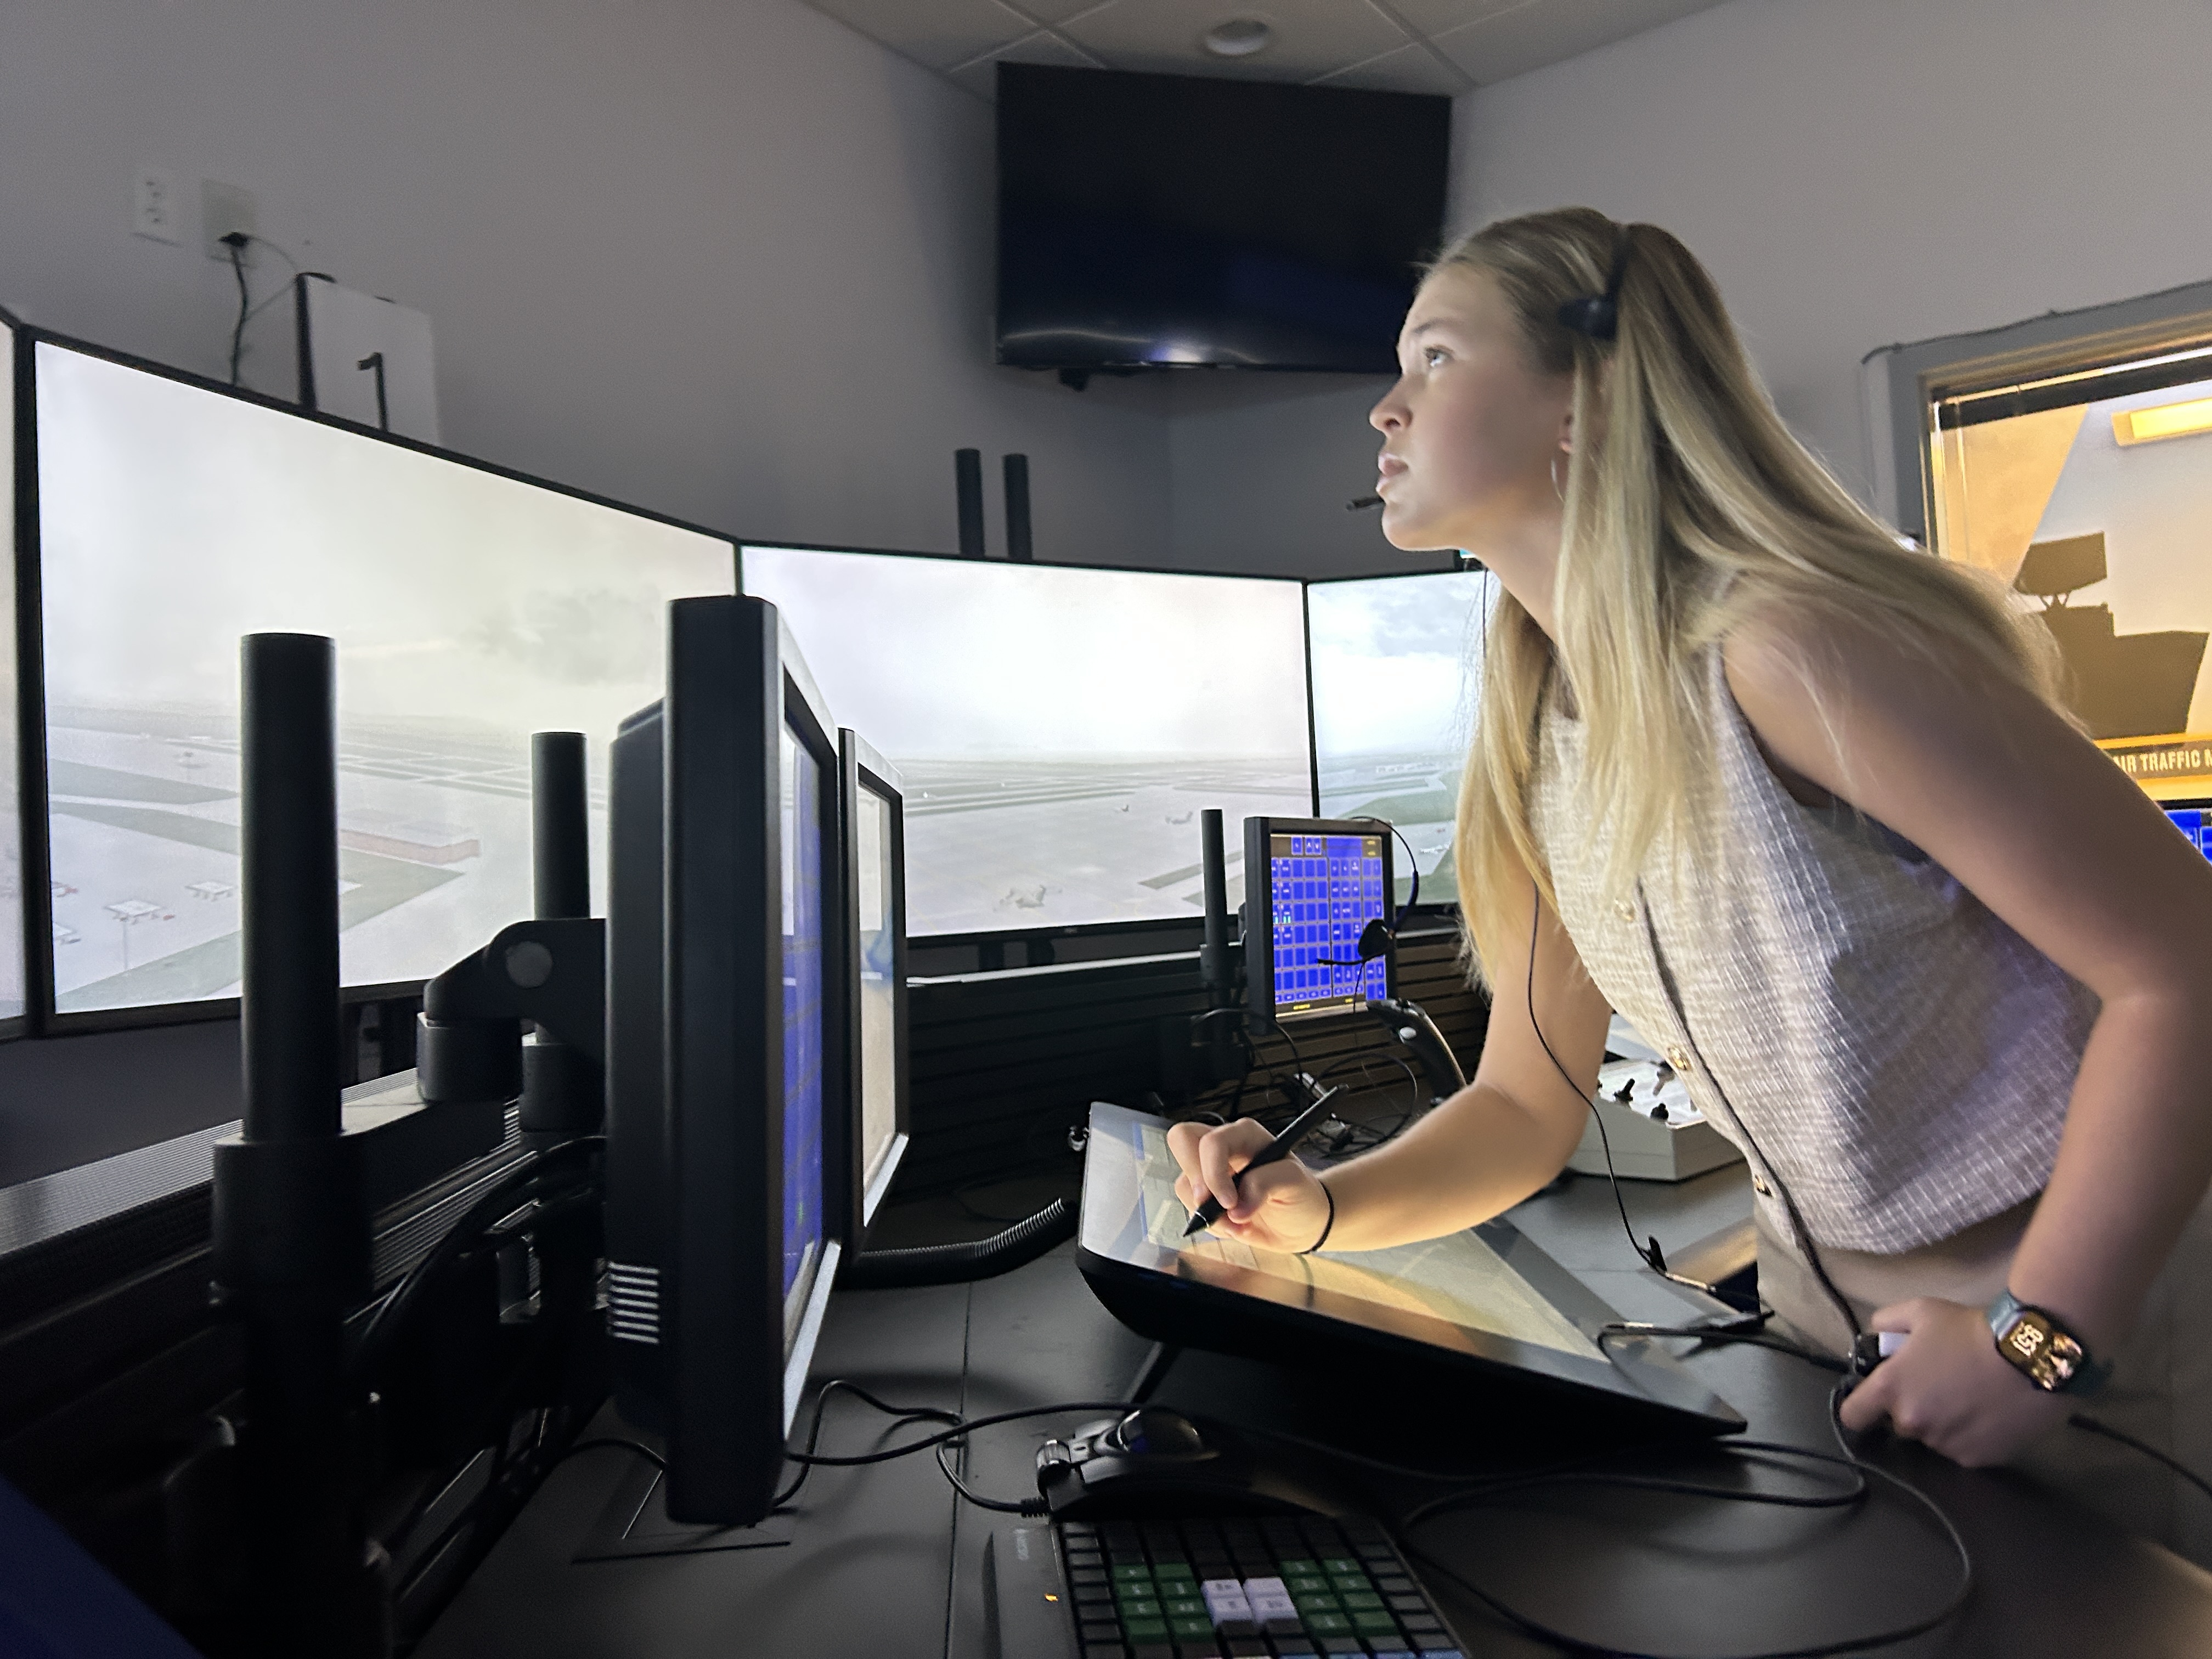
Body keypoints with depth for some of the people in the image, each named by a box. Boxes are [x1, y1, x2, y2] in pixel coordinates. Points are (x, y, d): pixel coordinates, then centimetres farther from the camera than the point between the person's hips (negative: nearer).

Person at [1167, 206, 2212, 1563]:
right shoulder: (1542, 742, -2)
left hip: (2084, 1303, -6)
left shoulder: (1788, 648, -27)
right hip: (1823, 1310, 7)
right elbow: (1525, 1108, 3)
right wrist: (1320, 1210, -13)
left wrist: (2039, 1334, -24)